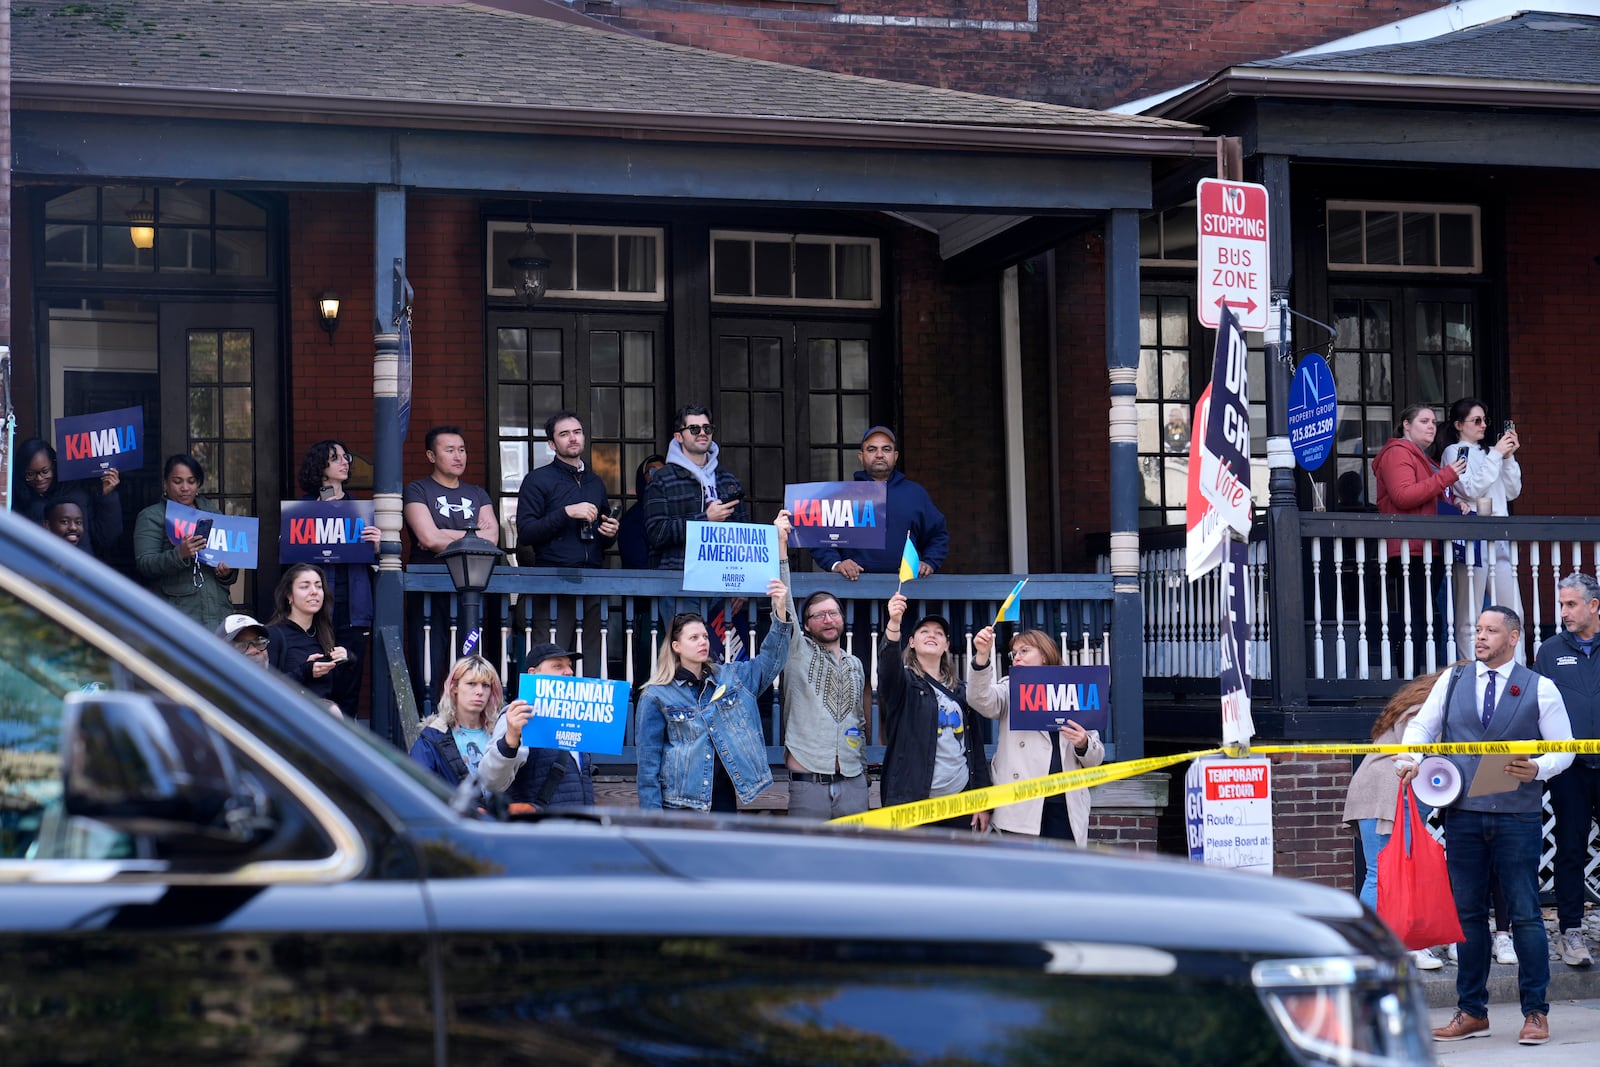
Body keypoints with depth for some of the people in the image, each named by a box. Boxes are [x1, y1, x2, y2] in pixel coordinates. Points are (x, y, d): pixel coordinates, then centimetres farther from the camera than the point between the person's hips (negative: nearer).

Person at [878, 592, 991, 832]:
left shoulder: (960, 691, 19)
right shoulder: (906, 682, 5)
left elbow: (976, 744, 18)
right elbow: (888, 667, -20)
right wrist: (894, 623, -38)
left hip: (959, 798, 5)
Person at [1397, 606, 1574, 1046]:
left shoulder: (1540, 689, 2)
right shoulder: (1451, 682, 11)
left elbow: (1564, 748, 3)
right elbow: (1421, 726, 13)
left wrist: (1537, 769, -16)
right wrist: (1409, 758, -8)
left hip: (1517, 816, -3)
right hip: (1463, 814, 3)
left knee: (1525, 913, -3)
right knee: (1468, 912, 7)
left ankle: (1536, 1012, 5)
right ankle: (1471, 1012, 15)